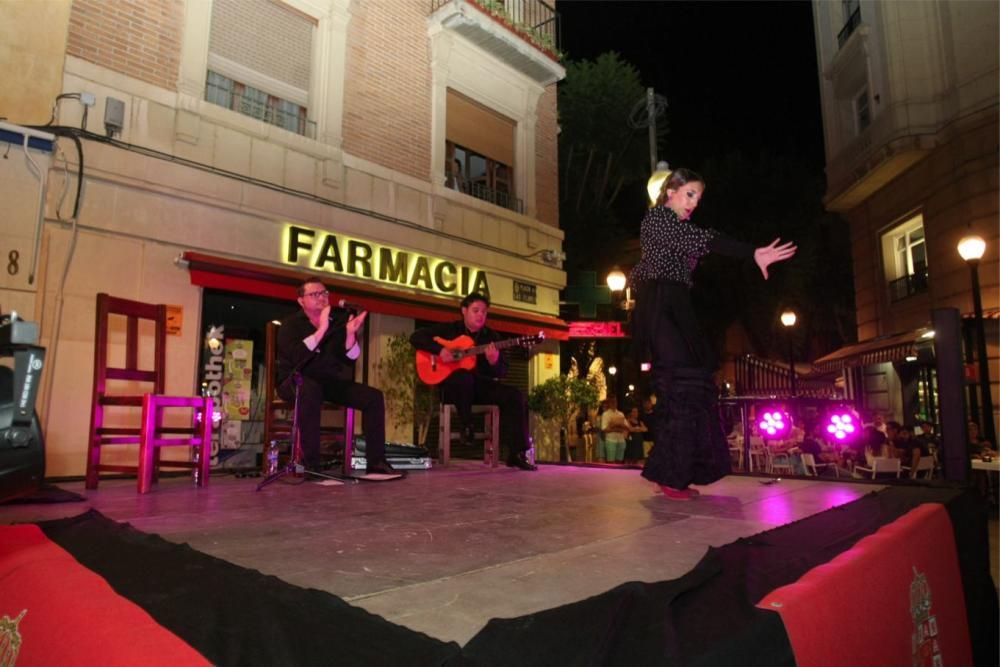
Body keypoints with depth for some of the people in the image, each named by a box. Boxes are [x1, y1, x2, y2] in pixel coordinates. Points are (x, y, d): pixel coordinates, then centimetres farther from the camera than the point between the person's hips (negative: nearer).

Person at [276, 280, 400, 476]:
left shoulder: (337, 322, 6)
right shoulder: (291, 324, -4)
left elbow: (350, 359, -3)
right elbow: (296, 356, -24)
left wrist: (351, 334, -19)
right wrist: (321, 330, -28)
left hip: (331, 382, 4)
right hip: (296, 382, -4)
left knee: (374, 397, -14)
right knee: (311, 389, -40)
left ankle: (376, 462, -11)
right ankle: (310, 464, -35)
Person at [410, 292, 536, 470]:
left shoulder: (491, 336, 8)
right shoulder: (449, 329, 3)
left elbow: (502, 372, 3)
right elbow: (416, 337, -2)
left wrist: (494, 362, -22)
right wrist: (439, 350, -17)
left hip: (480, 385, 3)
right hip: (452, 385, -3)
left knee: (515, 396, -20)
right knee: (465, 376, -40)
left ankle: (517, 453, -20)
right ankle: (466, 426, -16)